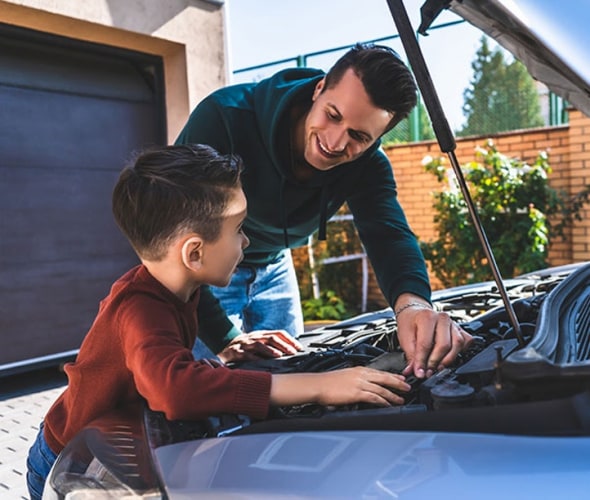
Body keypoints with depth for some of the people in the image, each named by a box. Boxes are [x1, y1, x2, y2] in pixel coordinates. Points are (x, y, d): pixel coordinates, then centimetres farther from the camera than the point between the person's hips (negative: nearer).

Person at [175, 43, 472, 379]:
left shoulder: (367, 164, -20)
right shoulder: (224, 118, -35)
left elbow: (389, 235, -34)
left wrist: (412, 302, -58)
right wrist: (224, 339, -41)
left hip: (272, 265, 4)